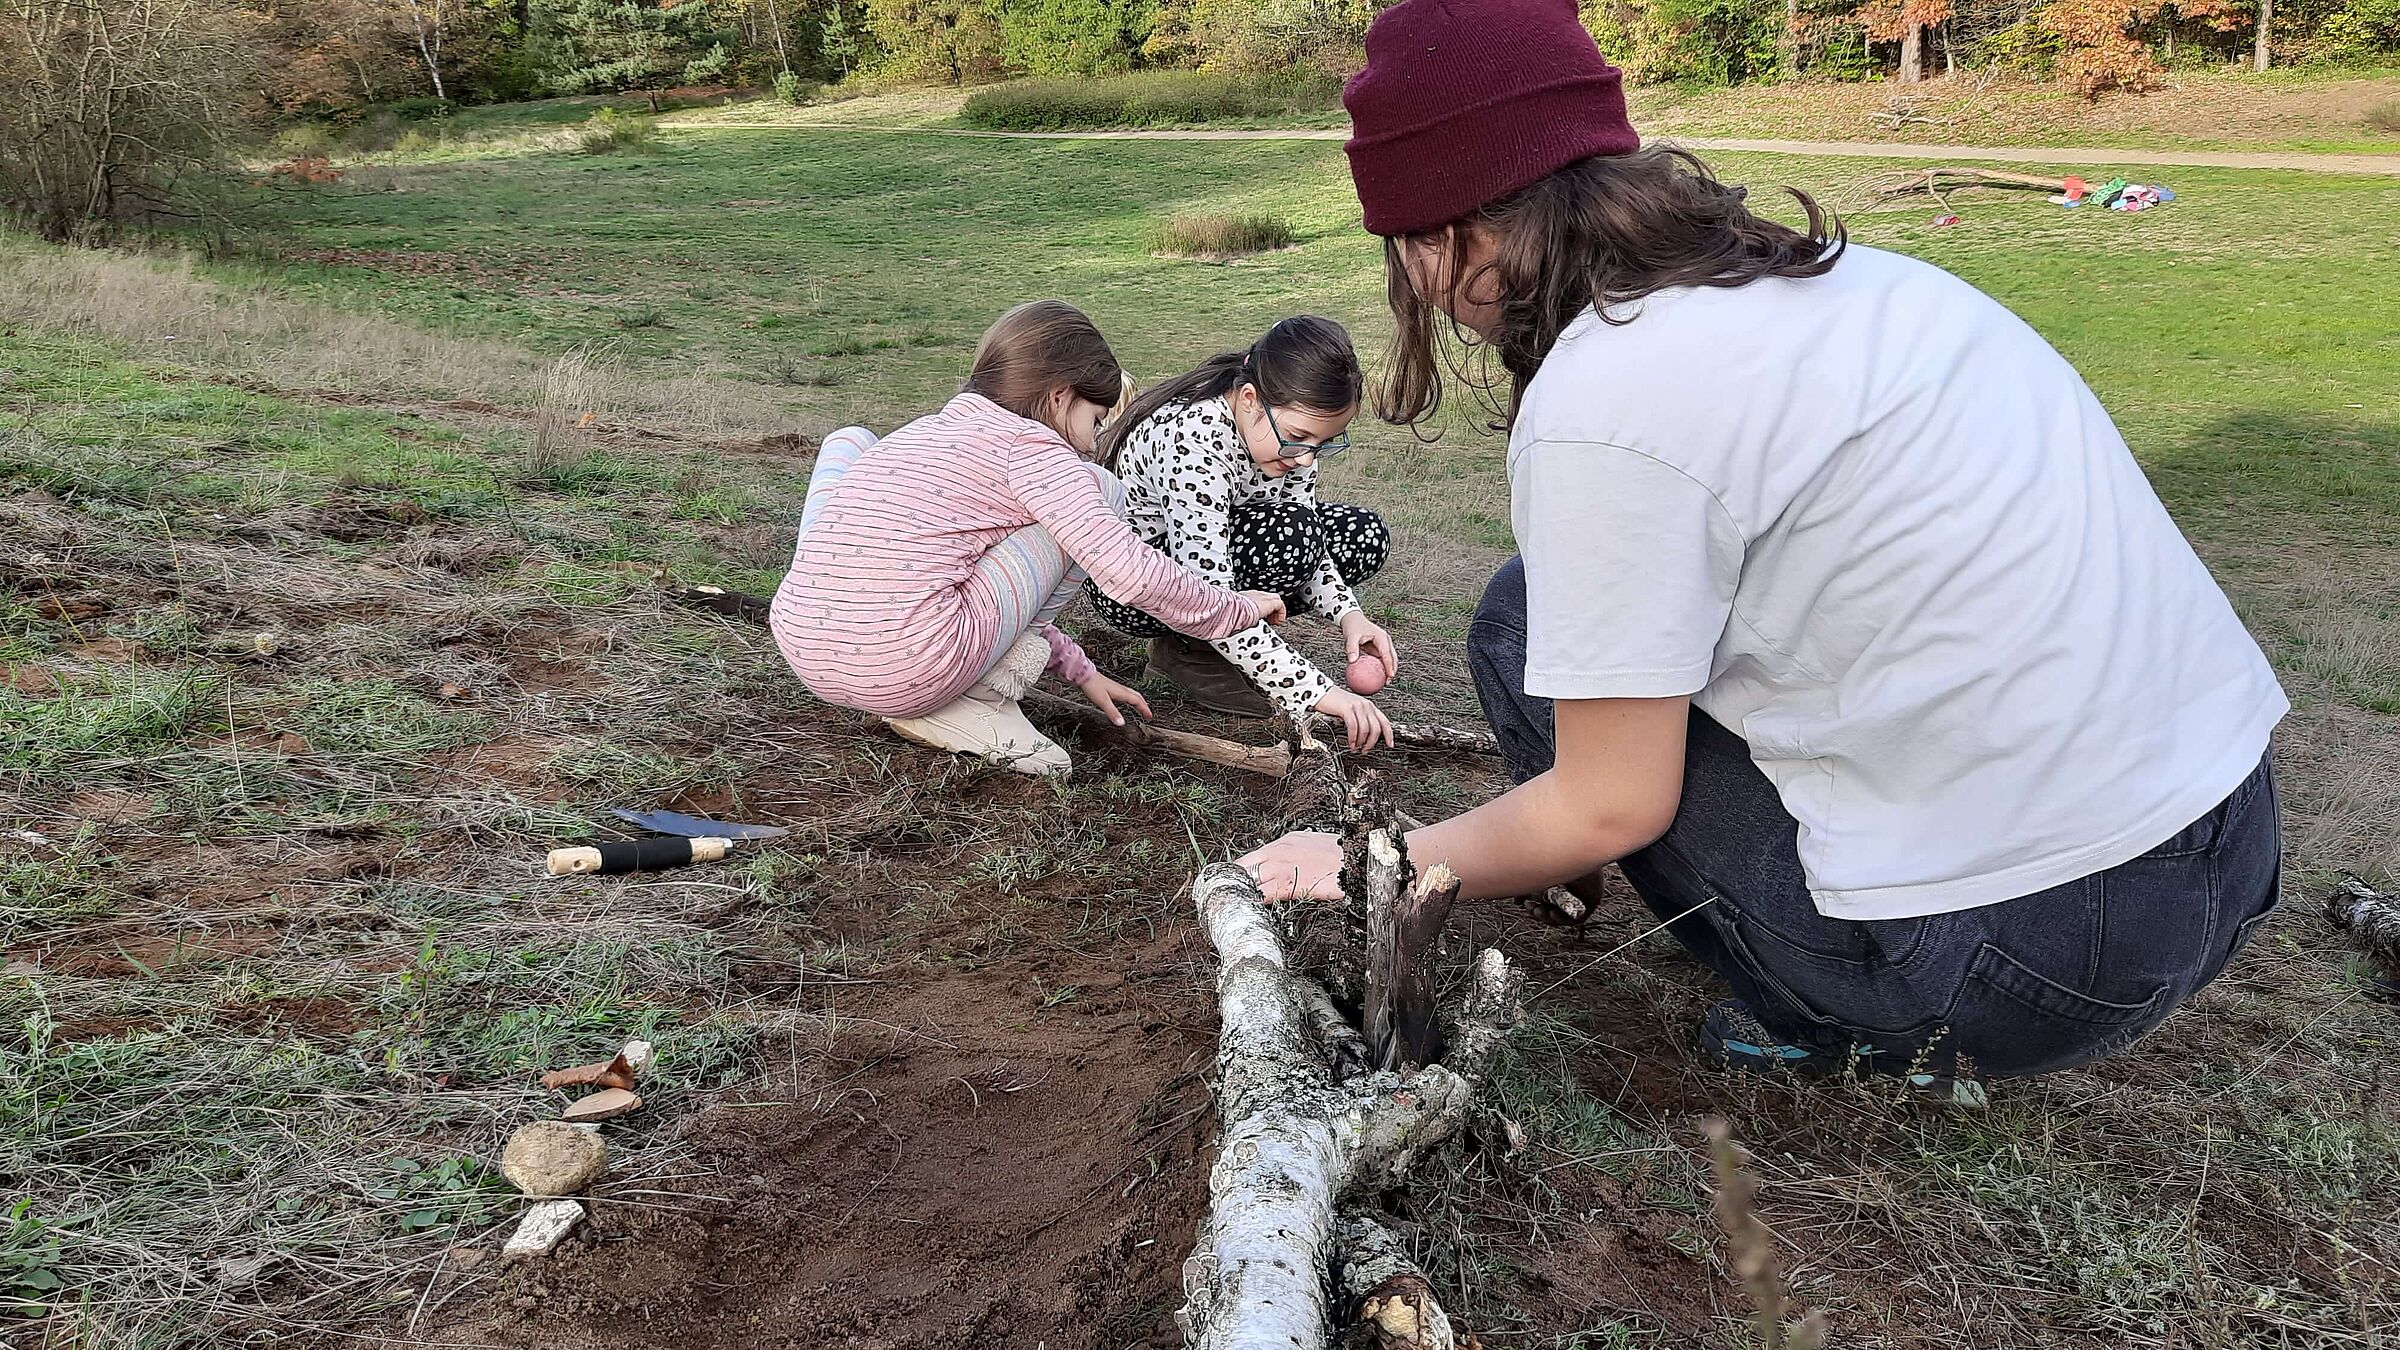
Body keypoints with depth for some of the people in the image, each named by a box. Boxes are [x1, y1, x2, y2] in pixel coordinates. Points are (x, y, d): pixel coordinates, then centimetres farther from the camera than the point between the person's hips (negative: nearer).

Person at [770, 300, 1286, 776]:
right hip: (909, 668, -7)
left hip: (803, 654, 7)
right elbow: (1134, 574, -9)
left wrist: (1080, 671, 33)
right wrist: (1238, 608, 9)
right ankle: (979, 699, 4)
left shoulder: (925, 431, 24)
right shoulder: (1032, 447, 0)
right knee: (1099, 491, 7)